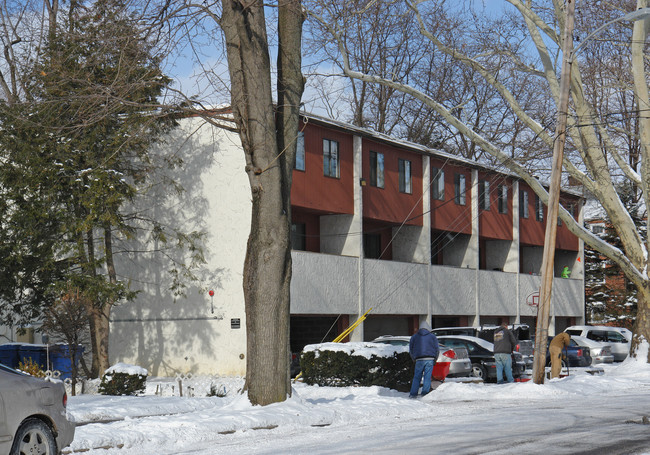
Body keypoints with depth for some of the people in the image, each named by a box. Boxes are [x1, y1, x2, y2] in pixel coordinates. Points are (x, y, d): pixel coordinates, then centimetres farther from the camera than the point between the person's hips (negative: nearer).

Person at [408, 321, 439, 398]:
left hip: (419, 360, 1)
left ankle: (413, 394, 1)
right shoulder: (433, 336, 10)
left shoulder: (414, 337, 12)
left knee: (417, 377, 5)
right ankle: (425, 393, -5)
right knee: (427, 377, 0)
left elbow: (411, 350, 13)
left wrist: (414, 359, 21)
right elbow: (437, 349, 9)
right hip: (430, 359, -1)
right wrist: (435, 359, 18)